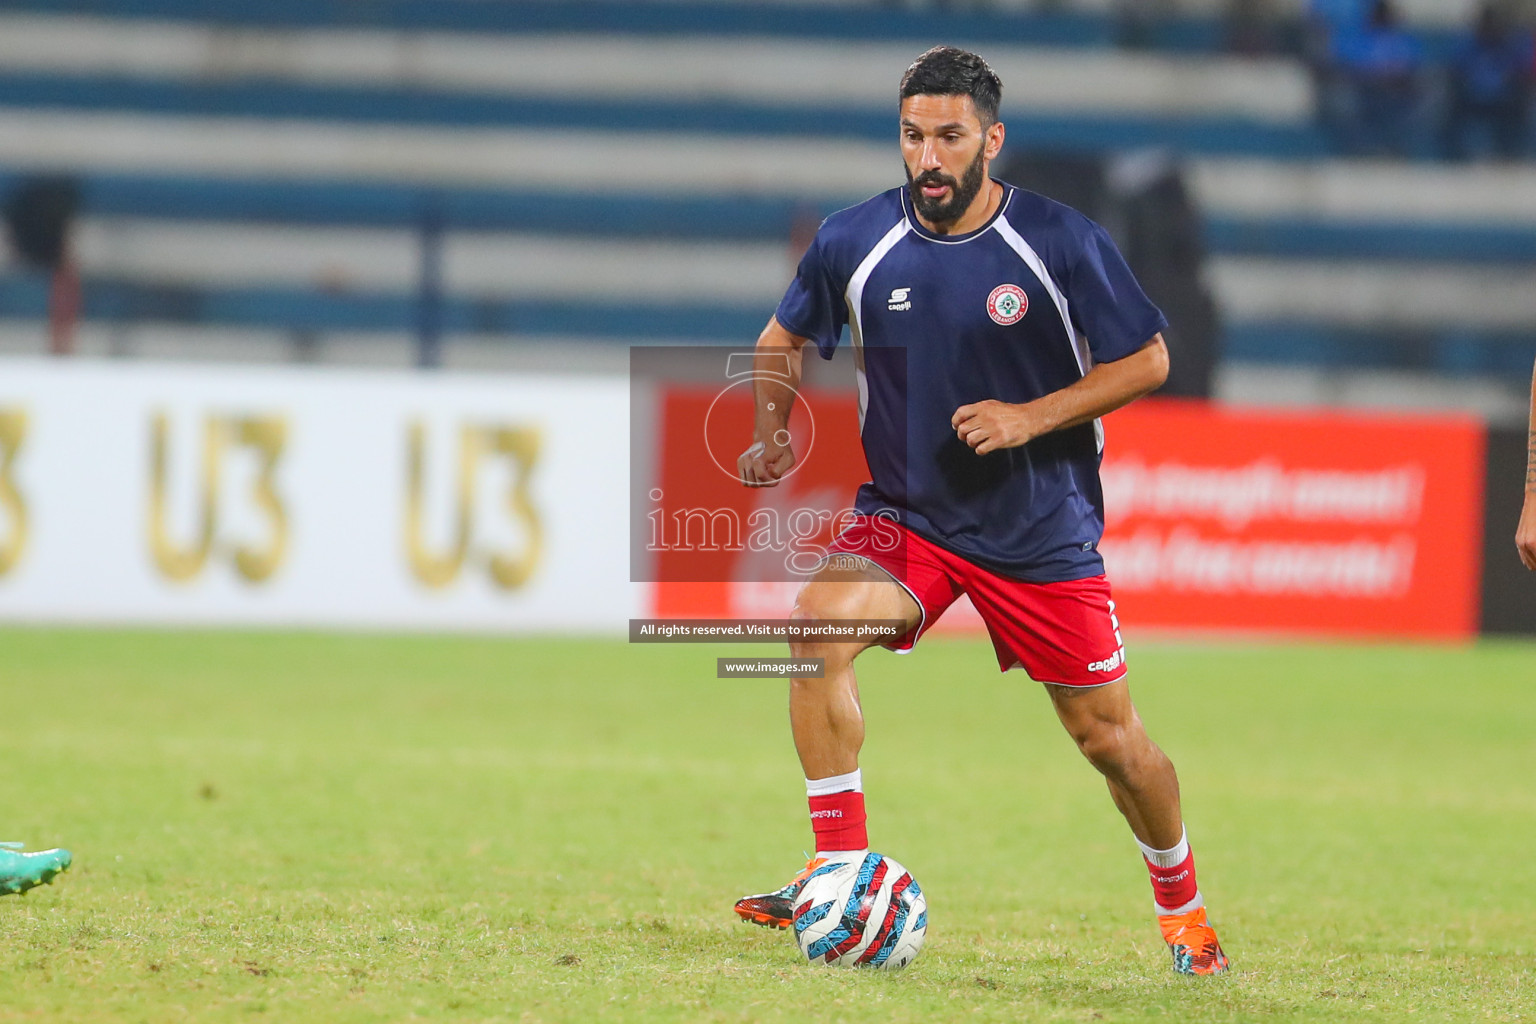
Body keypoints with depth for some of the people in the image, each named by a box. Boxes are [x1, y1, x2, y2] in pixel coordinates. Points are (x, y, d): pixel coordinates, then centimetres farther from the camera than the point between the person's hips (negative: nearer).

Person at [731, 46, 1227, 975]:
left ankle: (1183, 905, 31)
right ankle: (841, 866, -20)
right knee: (821, 620, -28)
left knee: (1109, 735, 3)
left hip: (1045, 534, -1)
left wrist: (1028, 418, -17)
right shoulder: (854, 243, -6)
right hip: (905, 516, 1)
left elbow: (1147, 361, -5)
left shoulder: (1064, 244, -12)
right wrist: (775, 433, -5)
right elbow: (785, 339, 13)